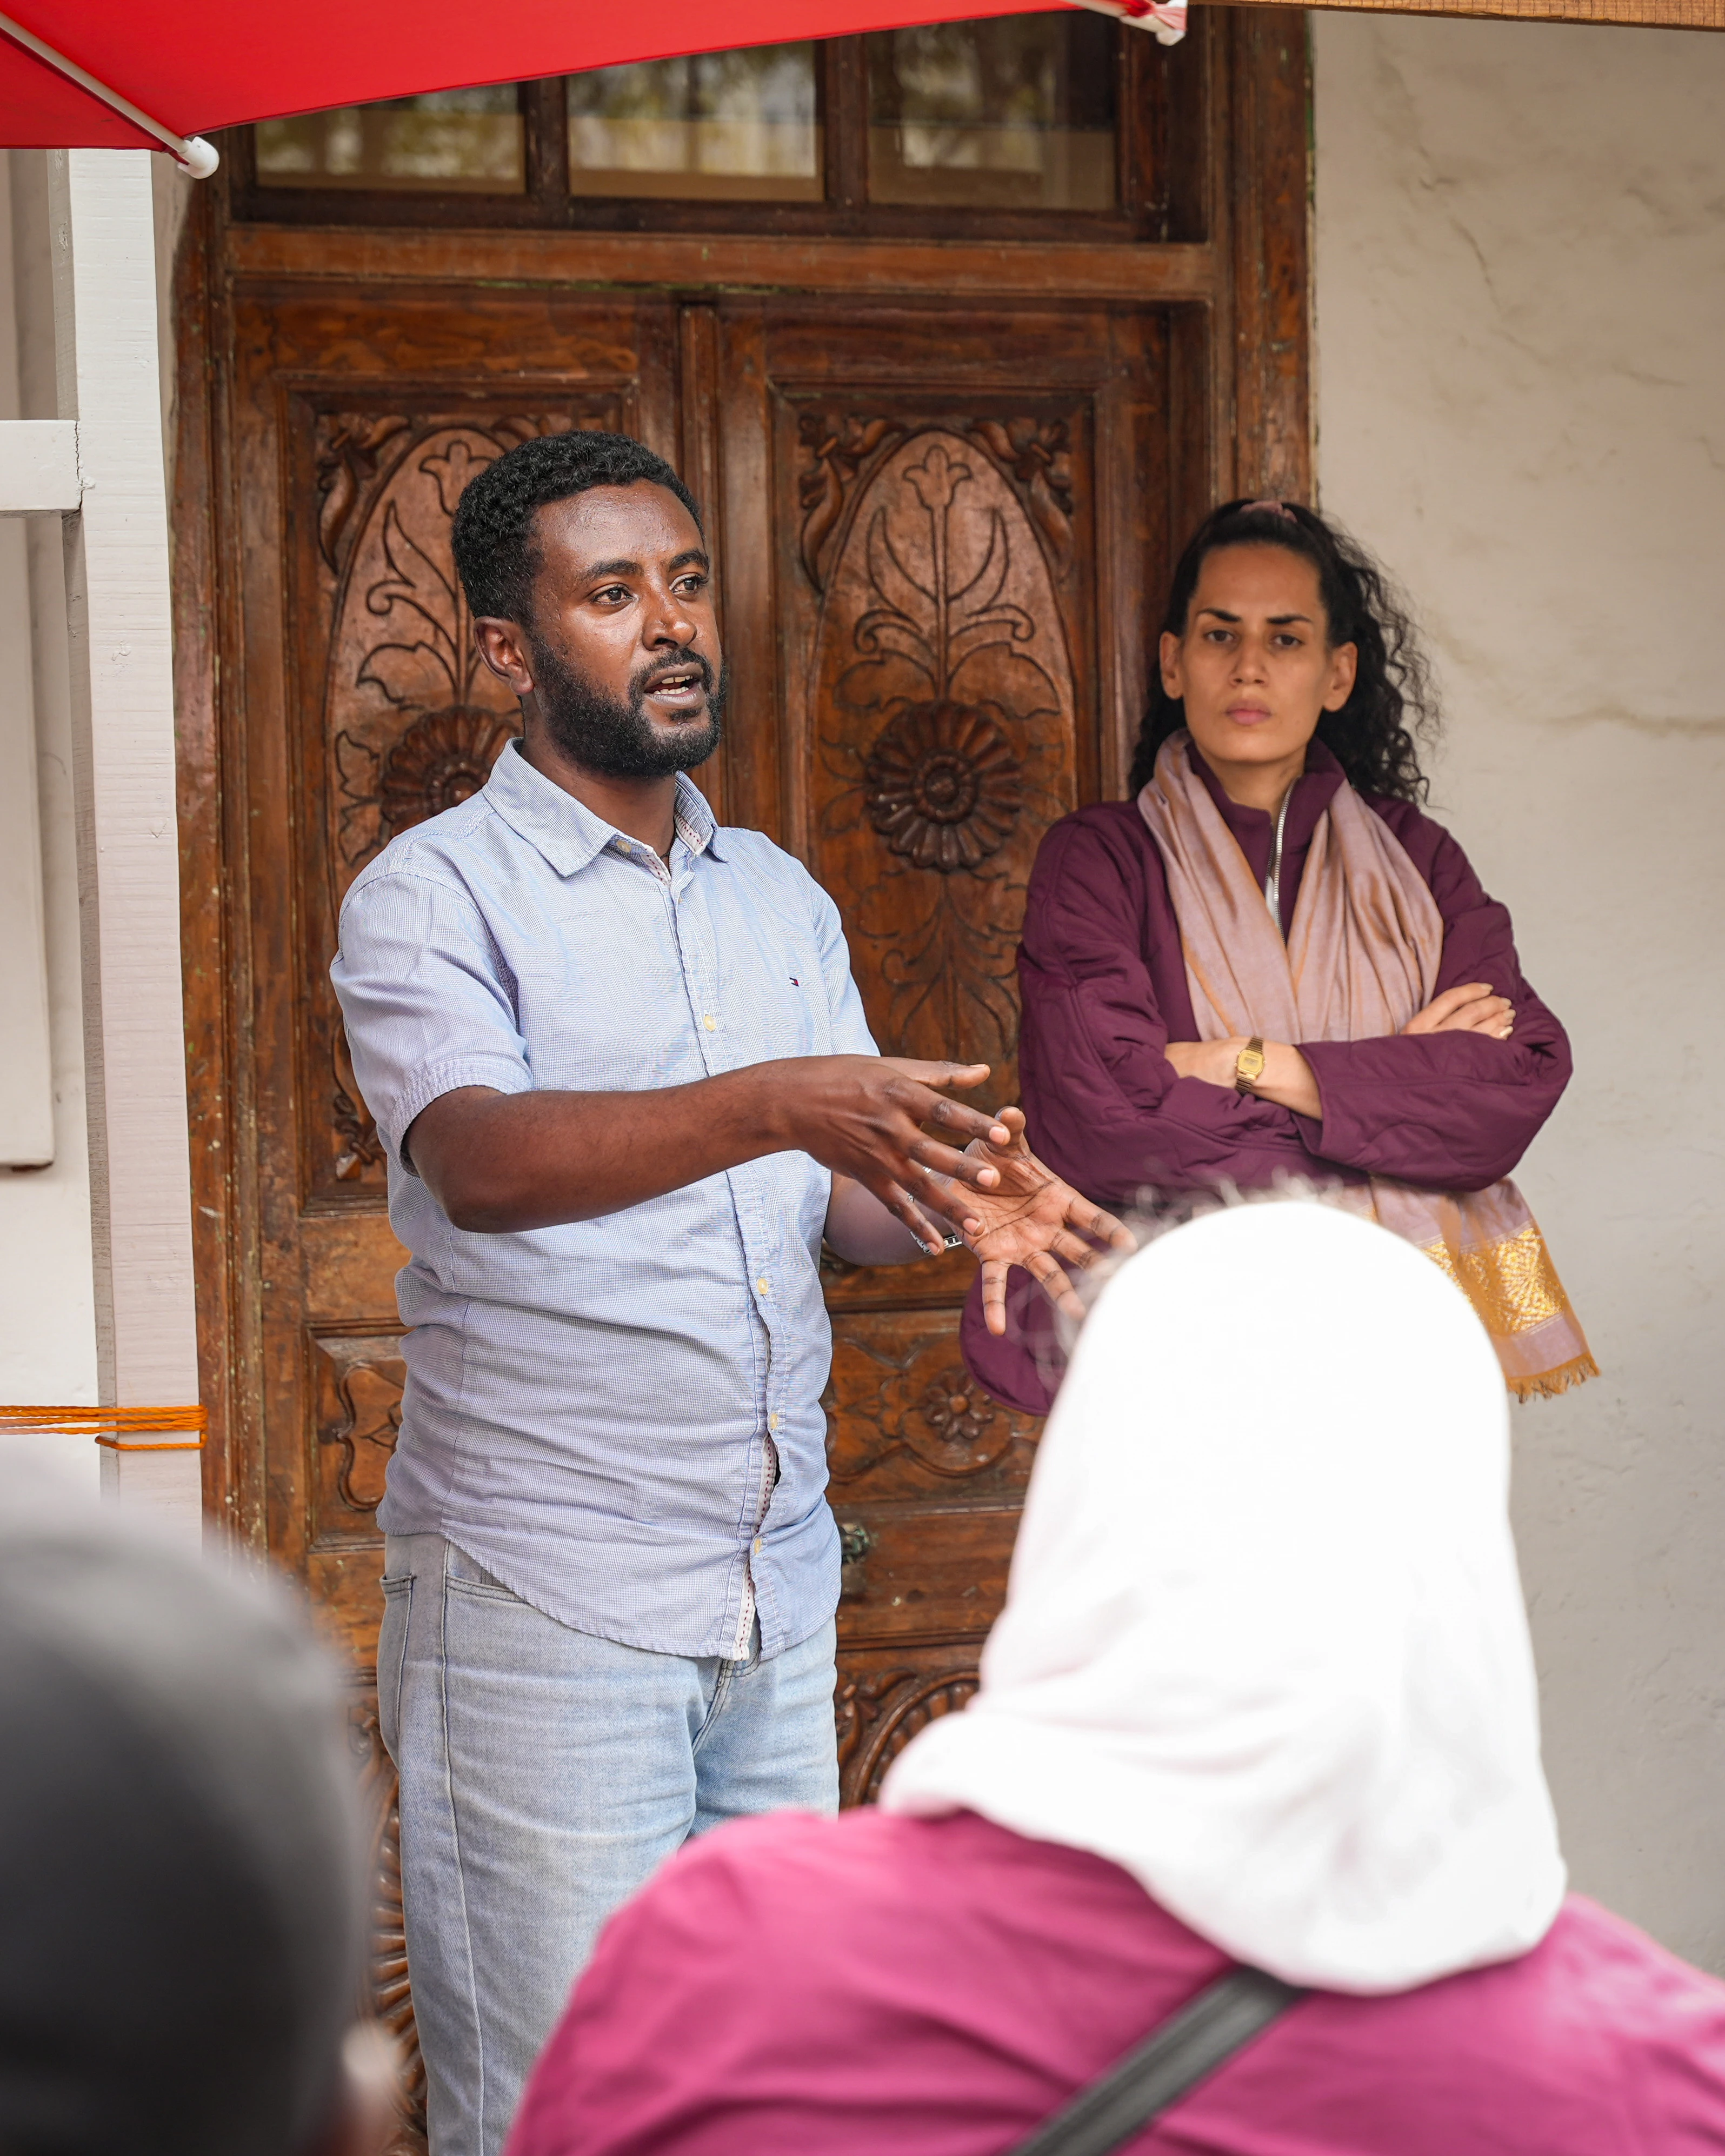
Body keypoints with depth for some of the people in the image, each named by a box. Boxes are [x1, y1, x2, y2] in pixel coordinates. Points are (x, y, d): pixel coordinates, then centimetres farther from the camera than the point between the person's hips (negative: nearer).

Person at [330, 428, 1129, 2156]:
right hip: (545, 1603, -6)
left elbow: (833, 1194, 16)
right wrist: (769, 1105, -39)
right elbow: (480, 1159, -24)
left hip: (780, 1583, 6)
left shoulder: (782, 898, 15)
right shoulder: (432, 893, -6)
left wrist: (949, 1203, -8)